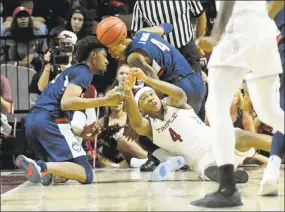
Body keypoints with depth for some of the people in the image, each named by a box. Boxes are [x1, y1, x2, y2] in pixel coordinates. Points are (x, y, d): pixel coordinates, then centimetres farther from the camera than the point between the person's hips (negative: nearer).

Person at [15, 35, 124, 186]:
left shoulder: (71, 71, 30)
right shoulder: (84, 72, 1)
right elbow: (66, 103, -17)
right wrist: (105, 101, -16)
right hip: (51, 121, -9)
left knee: (63, 170, 27)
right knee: (86, 174, -9)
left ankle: (30, 164, -1)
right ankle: (41, 167, -31)